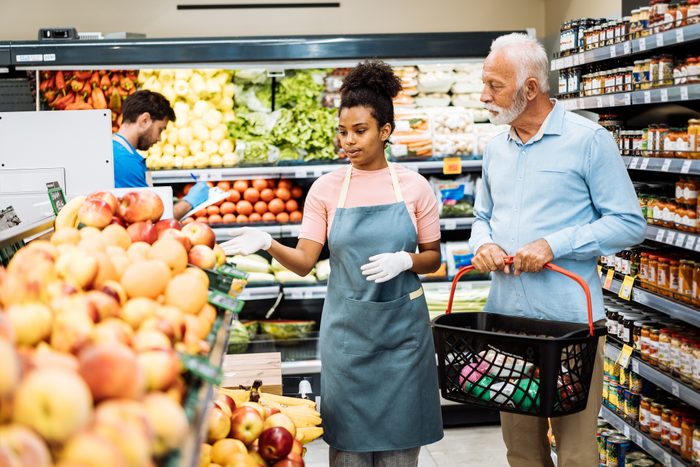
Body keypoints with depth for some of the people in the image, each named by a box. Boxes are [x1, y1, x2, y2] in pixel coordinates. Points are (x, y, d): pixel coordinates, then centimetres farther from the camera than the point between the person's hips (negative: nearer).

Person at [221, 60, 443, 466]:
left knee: (401, 433, 8)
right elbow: (305, 262, -5)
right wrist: (268, 244, -22)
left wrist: (404, 260, -15)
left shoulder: (414, 186, -1)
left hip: (403, 325, 0)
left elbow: (433, 258, 5)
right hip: (347, 326, 0)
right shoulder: (327, 189, -1)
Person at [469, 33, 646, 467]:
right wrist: (483, 244, -2)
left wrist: (554, 245, -18)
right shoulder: (496, 147, 12)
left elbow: (629, 223, -9)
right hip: (505, 317, 6)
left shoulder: (588, 139, -8)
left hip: (569, 320, -6)